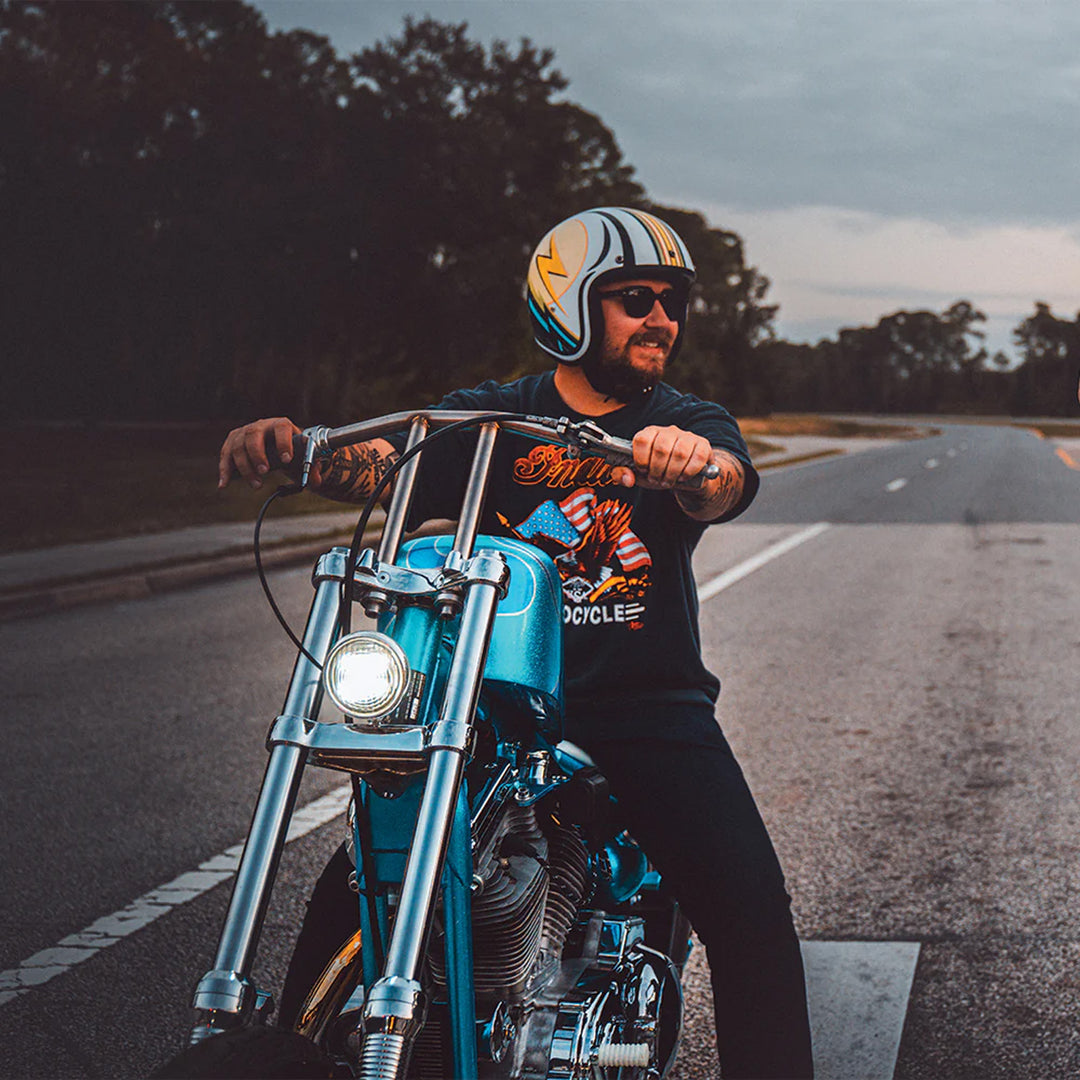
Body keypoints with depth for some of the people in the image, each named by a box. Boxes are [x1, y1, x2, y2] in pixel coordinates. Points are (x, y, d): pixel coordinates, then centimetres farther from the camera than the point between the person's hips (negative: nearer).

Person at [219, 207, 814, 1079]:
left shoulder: (689, 422, 9)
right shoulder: (489, 417, 9)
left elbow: (726, 484, -15)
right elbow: (376, 463, -8)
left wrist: (694, 464, -41)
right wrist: (290, 445, -31)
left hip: (649, 703, 0)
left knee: (751, 909, -16)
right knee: (353, 895, -11)